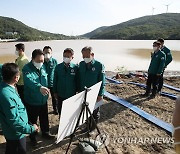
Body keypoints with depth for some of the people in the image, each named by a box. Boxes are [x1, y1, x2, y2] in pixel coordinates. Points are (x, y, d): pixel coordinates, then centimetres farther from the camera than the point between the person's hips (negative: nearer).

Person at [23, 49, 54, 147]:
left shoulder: (42, 67, 0)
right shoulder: (27, 68, -21)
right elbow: (29, 80, -42)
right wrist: (39, 87, -59)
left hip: (43, 99, 6)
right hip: (31, 101, -5)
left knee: (44, 118, 21)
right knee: (32, 120, 13)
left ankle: (45, 133, 43)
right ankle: (32, 137, 35)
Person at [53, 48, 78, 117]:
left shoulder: (75, 67, -11)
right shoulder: (58, 67, -5)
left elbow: (77, 81, -4)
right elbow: (55, 80, 2)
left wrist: (76, 91, -1)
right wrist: (55, 92, 4)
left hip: (71, 95, -2)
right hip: (60, 95, 2)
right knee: (60, 111, 18)